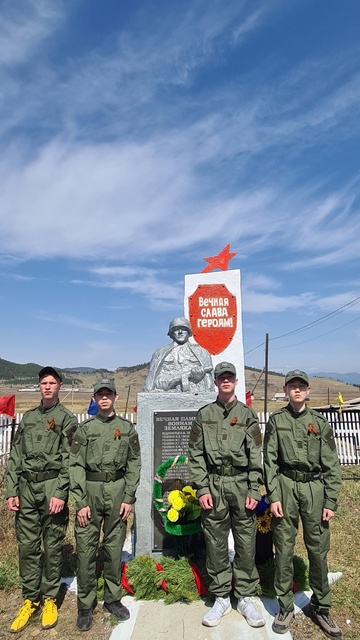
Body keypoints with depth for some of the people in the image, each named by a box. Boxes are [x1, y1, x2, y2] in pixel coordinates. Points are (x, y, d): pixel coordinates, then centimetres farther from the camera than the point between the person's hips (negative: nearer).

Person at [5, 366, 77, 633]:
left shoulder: (67, 419, -2)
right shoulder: (28, 417, 13)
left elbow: (69, 460, -8)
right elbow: (15, 456, 12)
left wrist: (60, 493, -15)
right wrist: (11, 490, 5)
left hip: (52, 488, -4)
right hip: (26, 487, 4)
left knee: (52, 546, 6)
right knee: (27, 545, 10)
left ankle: (49, 599, 23)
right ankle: (30, 599, 27)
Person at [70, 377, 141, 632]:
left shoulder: (127, 428, 4)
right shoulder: (85, 429, 2)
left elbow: (134, 465, 3)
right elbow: (76, 466, -2)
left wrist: (129, 498, -2)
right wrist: (80, 502, -8)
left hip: (117, 490, 1)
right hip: (90, 490, 0)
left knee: (114, 547, 11)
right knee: (86, 548, 4)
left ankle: (113, 599, 29)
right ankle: (85, 605, 21)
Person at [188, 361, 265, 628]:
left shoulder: (247, 414, 3)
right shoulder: (204, 415, 4)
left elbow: (256, 456, 1)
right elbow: (196, 455, 2)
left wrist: (254, 491, -5)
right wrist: (202, 489, -5)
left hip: (242, 484, 0)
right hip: (213, 485, 1)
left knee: (246, 543, 8)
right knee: (216, 544, 10)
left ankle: (246, 598, 25)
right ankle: (221, 598, 26)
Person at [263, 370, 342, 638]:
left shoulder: (320, 422, 3)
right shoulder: (276, 420, 1)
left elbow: (331, 465, 4)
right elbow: (269, 460, 0)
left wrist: (330, 502, 0)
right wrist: (273, 496, -6)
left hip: (314, 487, 1)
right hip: (285, 486, 0)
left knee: (318, 549, 8)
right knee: (284, 548, 7)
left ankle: (321, 608, 29)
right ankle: (286, 607, 25)